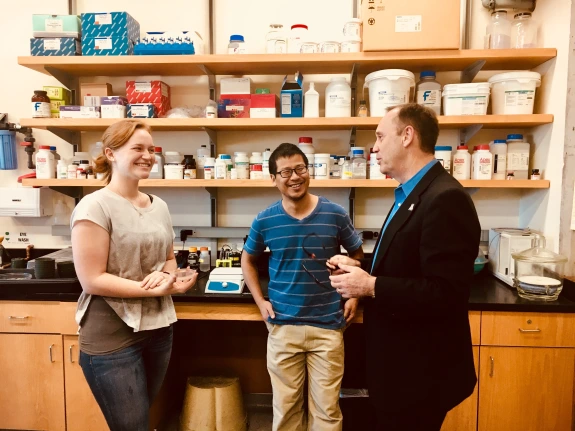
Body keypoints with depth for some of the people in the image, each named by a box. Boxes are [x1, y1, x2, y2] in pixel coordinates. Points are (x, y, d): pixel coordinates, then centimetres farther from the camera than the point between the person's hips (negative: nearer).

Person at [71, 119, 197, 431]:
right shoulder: (95, 207, -15)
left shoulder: (159, 206, 5)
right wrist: (155, 289, -21)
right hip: (111, 338, -6)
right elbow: (92, 280, -18)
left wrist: (165, 275, -9)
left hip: (158, 329, 7)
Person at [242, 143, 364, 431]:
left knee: (327, 408, 12)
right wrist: (260, 301, 3)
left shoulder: (335, 214, -6)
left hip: (328, 325, 0)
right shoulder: (265, 220, -5)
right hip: (282, 326, 1)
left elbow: (357, 255, 10)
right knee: (285, 405, 16)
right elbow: (248, 259, 12)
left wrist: (354, 295, 0)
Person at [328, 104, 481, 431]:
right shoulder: (411, 195, 9)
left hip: (421, 370, -10)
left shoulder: (446, 199, -24)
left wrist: (370, 286, -24)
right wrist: (361, 267, -1)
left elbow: (446, 293, -29)